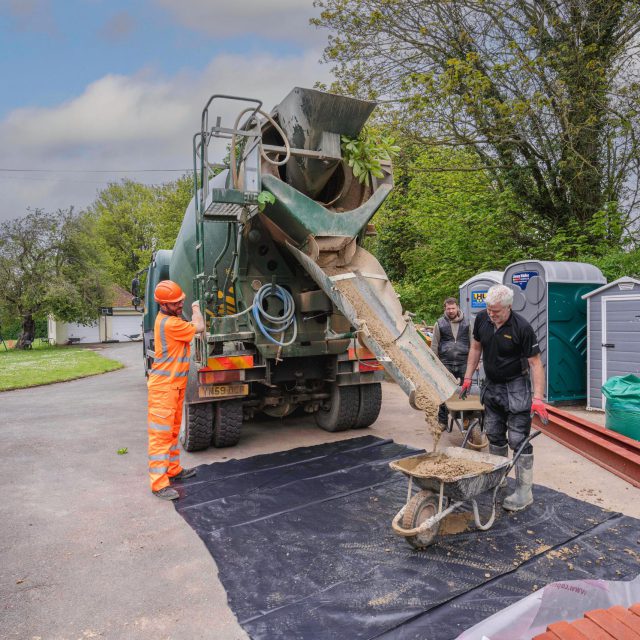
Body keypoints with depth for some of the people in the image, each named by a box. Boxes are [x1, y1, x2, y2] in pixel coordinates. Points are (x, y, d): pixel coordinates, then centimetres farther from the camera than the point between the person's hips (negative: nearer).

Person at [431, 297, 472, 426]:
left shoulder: (466, 323, 8)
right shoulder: (440, 323, 4)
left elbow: (472, 343, 9)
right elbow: (434, 344, 5)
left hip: (463, 363, 1)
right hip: (446, 364, -1)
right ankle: (442, 420, 15)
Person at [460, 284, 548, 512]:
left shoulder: (522, 328, -21)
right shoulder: (481, 319, -6)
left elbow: (535, 363, -18)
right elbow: (476, 348, 8)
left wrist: (538, 398, -25)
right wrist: (468, 378, 6)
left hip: (515, 387, -6)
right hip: (492, 386, 6)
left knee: (518, 440, -4)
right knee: (494, 436, 15)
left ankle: (524, 492, 7)